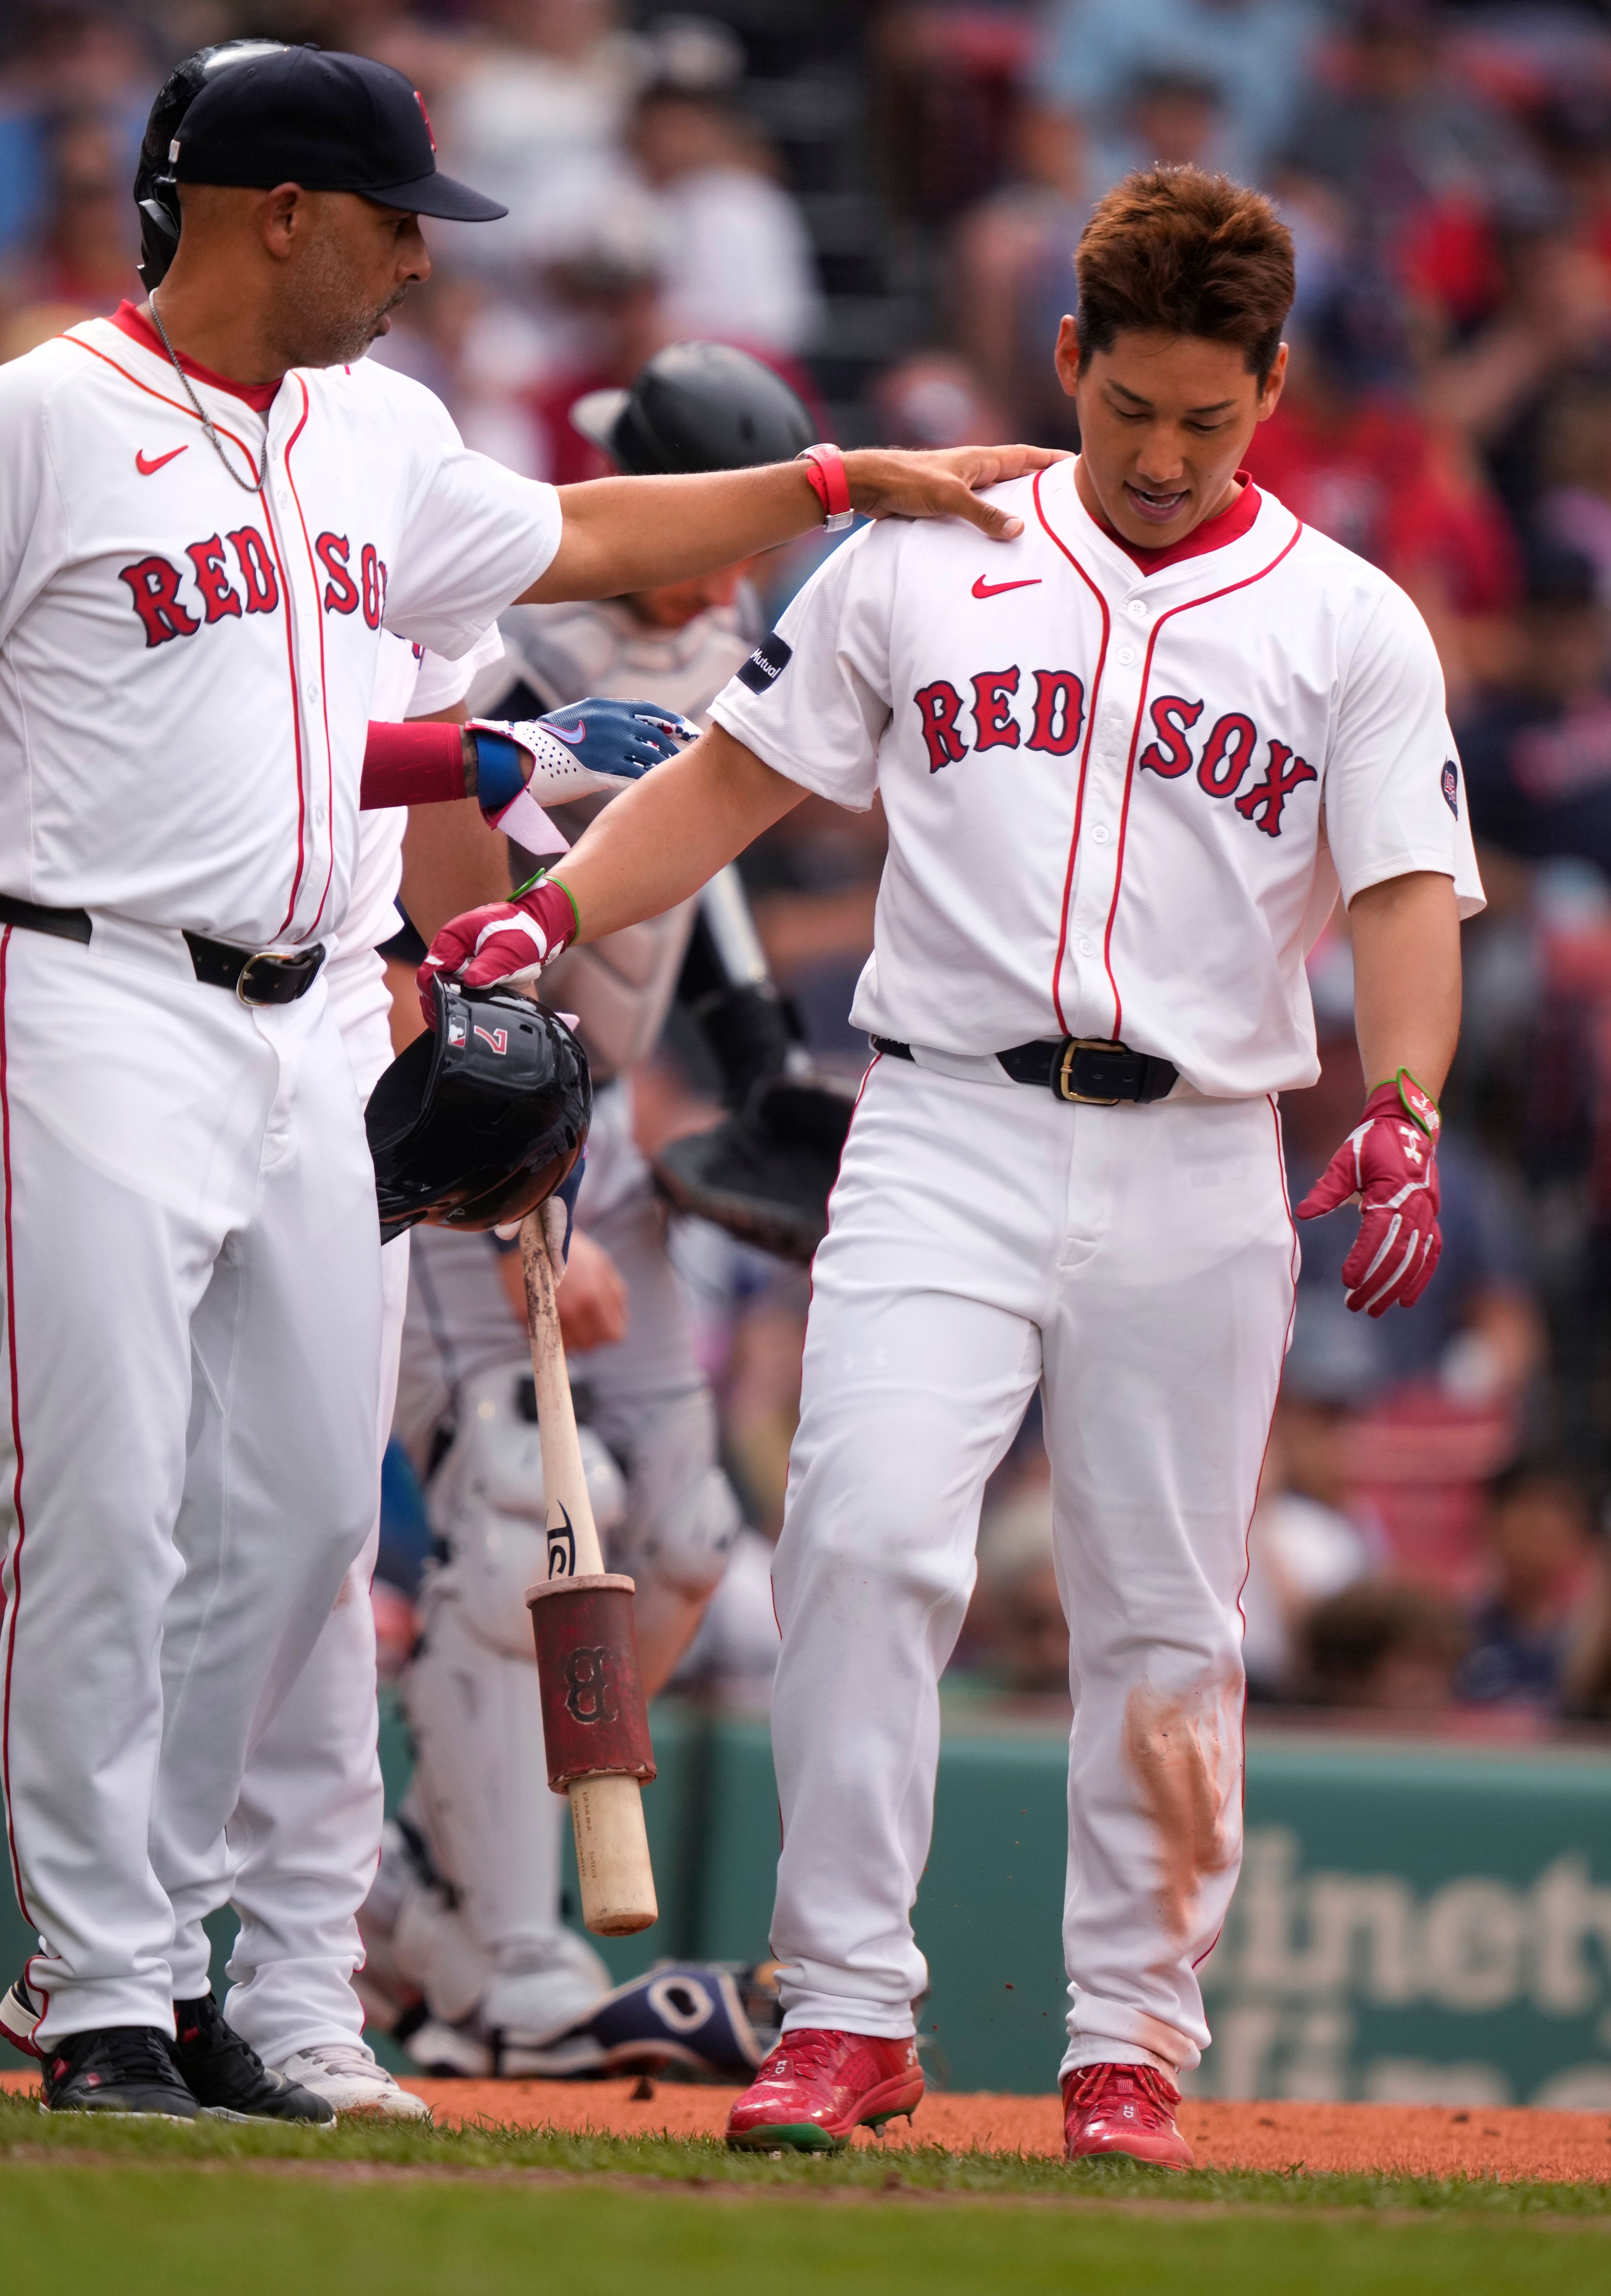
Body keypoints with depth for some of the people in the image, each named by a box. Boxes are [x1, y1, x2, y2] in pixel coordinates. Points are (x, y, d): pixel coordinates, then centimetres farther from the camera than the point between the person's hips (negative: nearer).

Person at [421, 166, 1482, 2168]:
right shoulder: (924, 566, 10)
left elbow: (1407, 895, -1)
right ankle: (846, 2014, -14)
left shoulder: (1351, 629, 6)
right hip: (946, 1139, 0)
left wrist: (1402, 1115, -19)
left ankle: (1130, 2040, 12)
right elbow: (735, 777, 13)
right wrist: (553, 913, -3)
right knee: (868, 1532, -17)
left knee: (1162, 1619, 3)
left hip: (1198, 1172, 0)